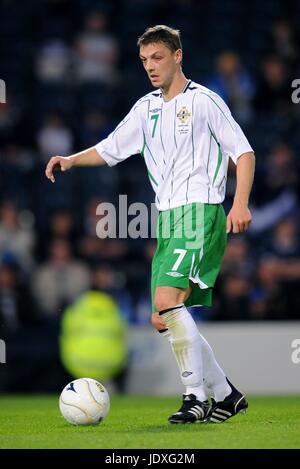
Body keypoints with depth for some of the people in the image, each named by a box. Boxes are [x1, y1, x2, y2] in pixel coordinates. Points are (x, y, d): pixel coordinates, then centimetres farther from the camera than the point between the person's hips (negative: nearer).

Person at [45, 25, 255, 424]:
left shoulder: (204, 101, -1)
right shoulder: (147, 108, 18)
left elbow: (243, 152, -3)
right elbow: (109, 149, 23)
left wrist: (240, 204, -15)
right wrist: (71, 159, 5)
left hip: (200, 211, -8)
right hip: (167, 218, 8)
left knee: (167, 300, -24)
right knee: (164, 320, 3)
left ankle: (197, 397, -20)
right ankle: (226, 395, 14)